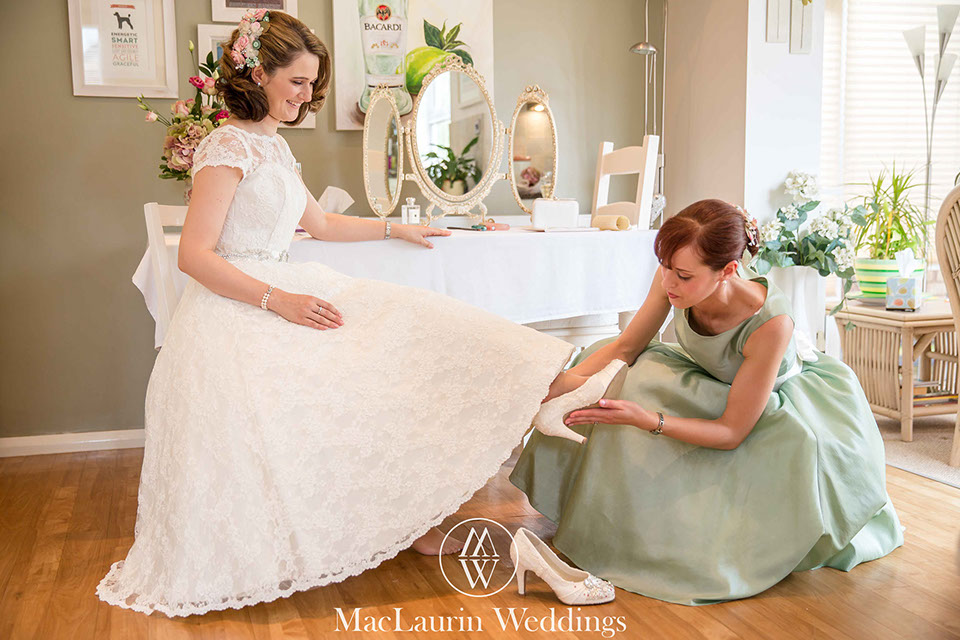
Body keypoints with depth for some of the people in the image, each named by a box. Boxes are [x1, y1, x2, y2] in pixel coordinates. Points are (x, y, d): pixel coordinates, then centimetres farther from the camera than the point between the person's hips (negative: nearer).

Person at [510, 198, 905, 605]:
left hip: (778, 394, -4)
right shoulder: (674, 279, -29)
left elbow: (732, 432, -32)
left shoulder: (769, 322, -41)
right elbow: (624, 348, -13)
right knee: (620, 378, -15)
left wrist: (648, 420, -45)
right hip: (709, 383, 5)